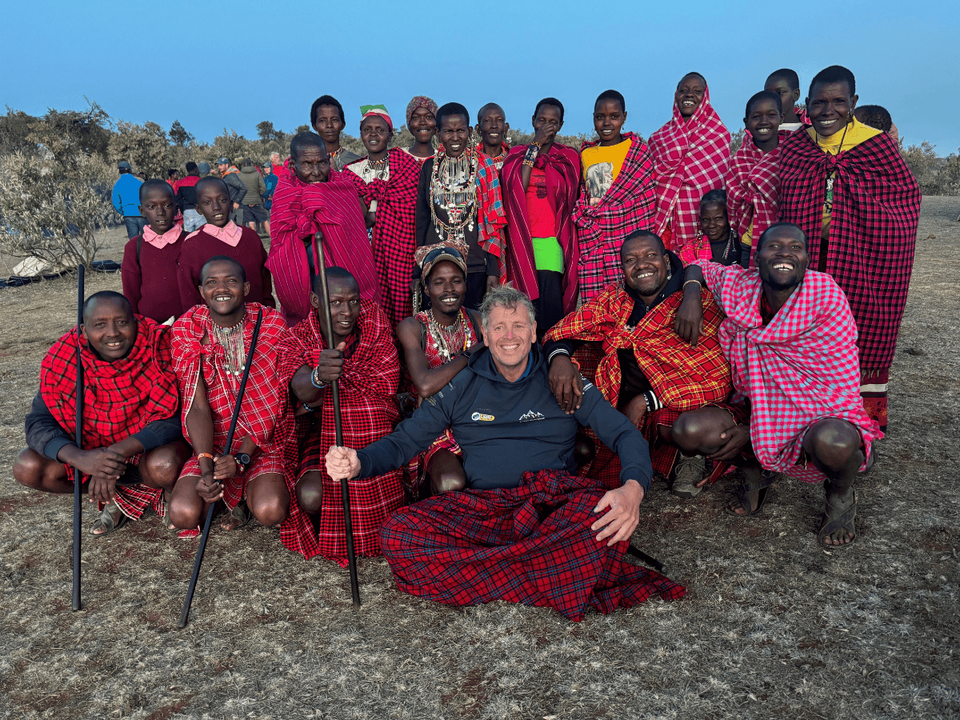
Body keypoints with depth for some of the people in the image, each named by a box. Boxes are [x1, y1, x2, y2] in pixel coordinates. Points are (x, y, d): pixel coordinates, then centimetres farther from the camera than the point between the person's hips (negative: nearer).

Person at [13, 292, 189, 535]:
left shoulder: (159, 348, -22)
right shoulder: (63, 358, -13)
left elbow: (173, 418, -25)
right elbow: (38, 423, -14)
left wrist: (118, 453, -35)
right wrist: (79, 458, -34)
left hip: (146, 446, -4)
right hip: (91, 448, 4)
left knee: (164, 466, -36)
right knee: (27, 467, -14)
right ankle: (118, 495, 3)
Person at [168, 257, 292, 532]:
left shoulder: (271, 324, -8)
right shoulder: (188, 330, -5)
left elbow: (270, 404, -9)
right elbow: (197, 406, -12)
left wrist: (241, 459, -19)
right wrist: (206, 467, -25)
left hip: (261, 442, -1)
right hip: (211, 443, 2)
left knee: (270, 511, -26)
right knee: (183, 514, -20)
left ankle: (250, 491, 12)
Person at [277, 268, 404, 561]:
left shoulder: (374, 321, -7)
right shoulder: (296, 338, -10)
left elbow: (388, 384, -13)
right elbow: (301, 388, -33)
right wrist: (319, 376, -60)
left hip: (374, 431, 1)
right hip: (321, 430, -1)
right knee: (311, 497, -24)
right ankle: (321, 541, 13)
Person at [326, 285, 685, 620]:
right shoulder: (462, 388, 12)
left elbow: (626, 434, 2)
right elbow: (403, 441, 12)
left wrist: (633, 487, -21)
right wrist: (357, 463, -11)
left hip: (554, 509, -1)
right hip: (481, 510, 2)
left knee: (606, 514, -35)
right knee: (398, 534, -27)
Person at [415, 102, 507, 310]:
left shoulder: (484, 167, 3)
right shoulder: (430, 167, 9)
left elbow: (494, 222, 1)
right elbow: (422, 219, 13)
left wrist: (493, 270, -6)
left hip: (475, 267, -1)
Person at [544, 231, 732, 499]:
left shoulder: (700, 301, -7)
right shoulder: (613, 299, 6)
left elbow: (718, 376, -14)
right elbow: (561, 333, 3)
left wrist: (646, 400, -20)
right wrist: (560, 357, -23)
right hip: (622, 407, 4)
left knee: (672, 426, -34)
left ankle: (689, 454, -1)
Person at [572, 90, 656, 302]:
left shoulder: (638, 150, 7)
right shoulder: (585, 154, 18)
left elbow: (647, 200, 2)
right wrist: (584, 219, 5)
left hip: (627, 239, -3)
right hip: (591, 244, 3)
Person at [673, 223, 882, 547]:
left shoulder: (826, 296, -18)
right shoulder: (738, 285, -7)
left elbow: (842, 387, -16)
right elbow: (700, 266, 15)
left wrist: (752, 430, -18)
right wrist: (691, 294, -11)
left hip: (824, 414, -3)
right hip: (757, 411, 4)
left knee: (831, 442, -39)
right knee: (687, 430, -20)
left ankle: (840, 495, 1)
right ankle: (756, 471, 13)